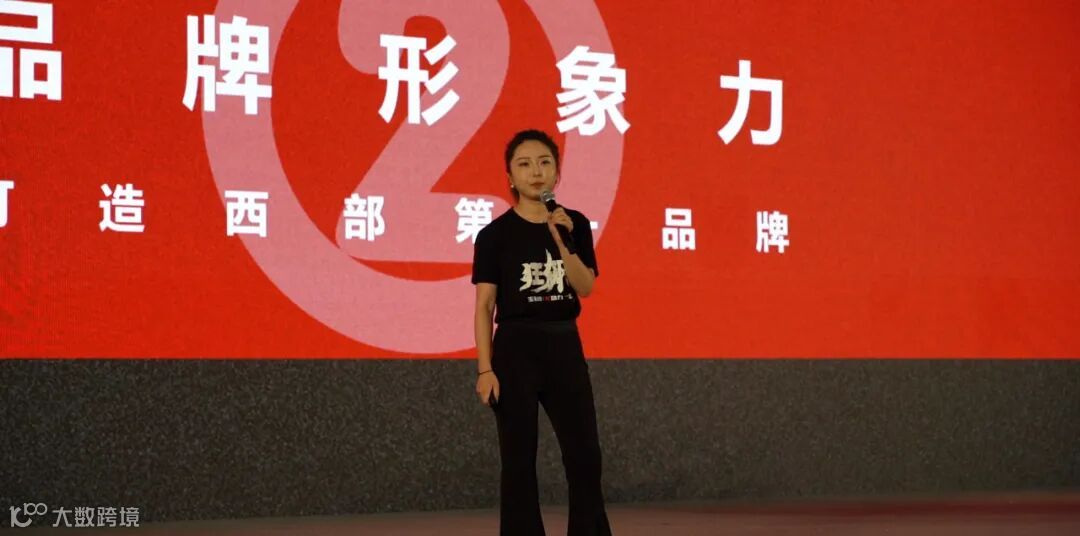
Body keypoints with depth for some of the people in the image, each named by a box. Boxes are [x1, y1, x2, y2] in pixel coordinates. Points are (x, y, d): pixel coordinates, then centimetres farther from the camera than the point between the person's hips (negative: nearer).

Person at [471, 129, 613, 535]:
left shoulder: (575, 224, 5)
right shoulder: (495, 234, -4)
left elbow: (586, 287, -5)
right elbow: (484, 306, -5)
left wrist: (562, 241, -18)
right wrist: (485, 369, -11)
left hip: (564, 346, 3)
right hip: (516, 348, -3)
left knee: (585, 457, 4)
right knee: (519, 461, 1)